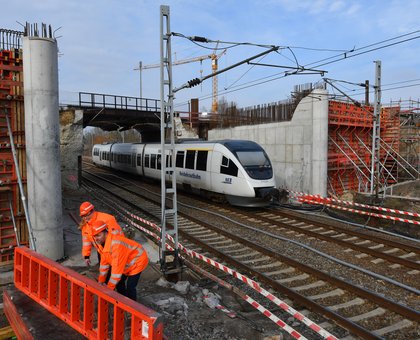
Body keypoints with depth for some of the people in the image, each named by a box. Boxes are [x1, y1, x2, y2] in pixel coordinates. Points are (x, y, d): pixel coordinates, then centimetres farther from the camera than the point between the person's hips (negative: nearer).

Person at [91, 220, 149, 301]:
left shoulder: (116, 244, -37)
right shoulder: (103, 242, -8)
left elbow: (117, 267, -34)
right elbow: (104, 262, 3)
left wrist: (109, 288, -26)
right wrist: (101, 281, 5)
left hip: (138, 260, -9)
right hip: (127, 263, 9)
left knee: (130, 287, -13)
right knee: (119, 282, 15)